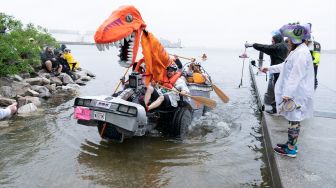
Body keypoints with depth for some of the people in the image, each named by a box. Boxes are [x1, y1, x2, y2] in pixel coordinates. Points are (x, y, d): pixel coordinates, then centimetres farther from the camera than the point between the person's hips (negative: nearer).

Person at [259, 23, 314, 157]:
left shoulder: (301, 54, -21)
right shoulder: (296, 51, 13)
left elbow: (295, 77, -25)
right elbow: (285, 66, 26)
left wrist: (287, 94, -26)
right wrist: (269, 68, 31)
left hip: (296, 95, -10)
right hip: (294, 93, 10)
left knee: (294, 121, 0)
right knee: (293, 120, 17)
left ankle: (291, 149, 11)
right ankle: (291, 143, 30)